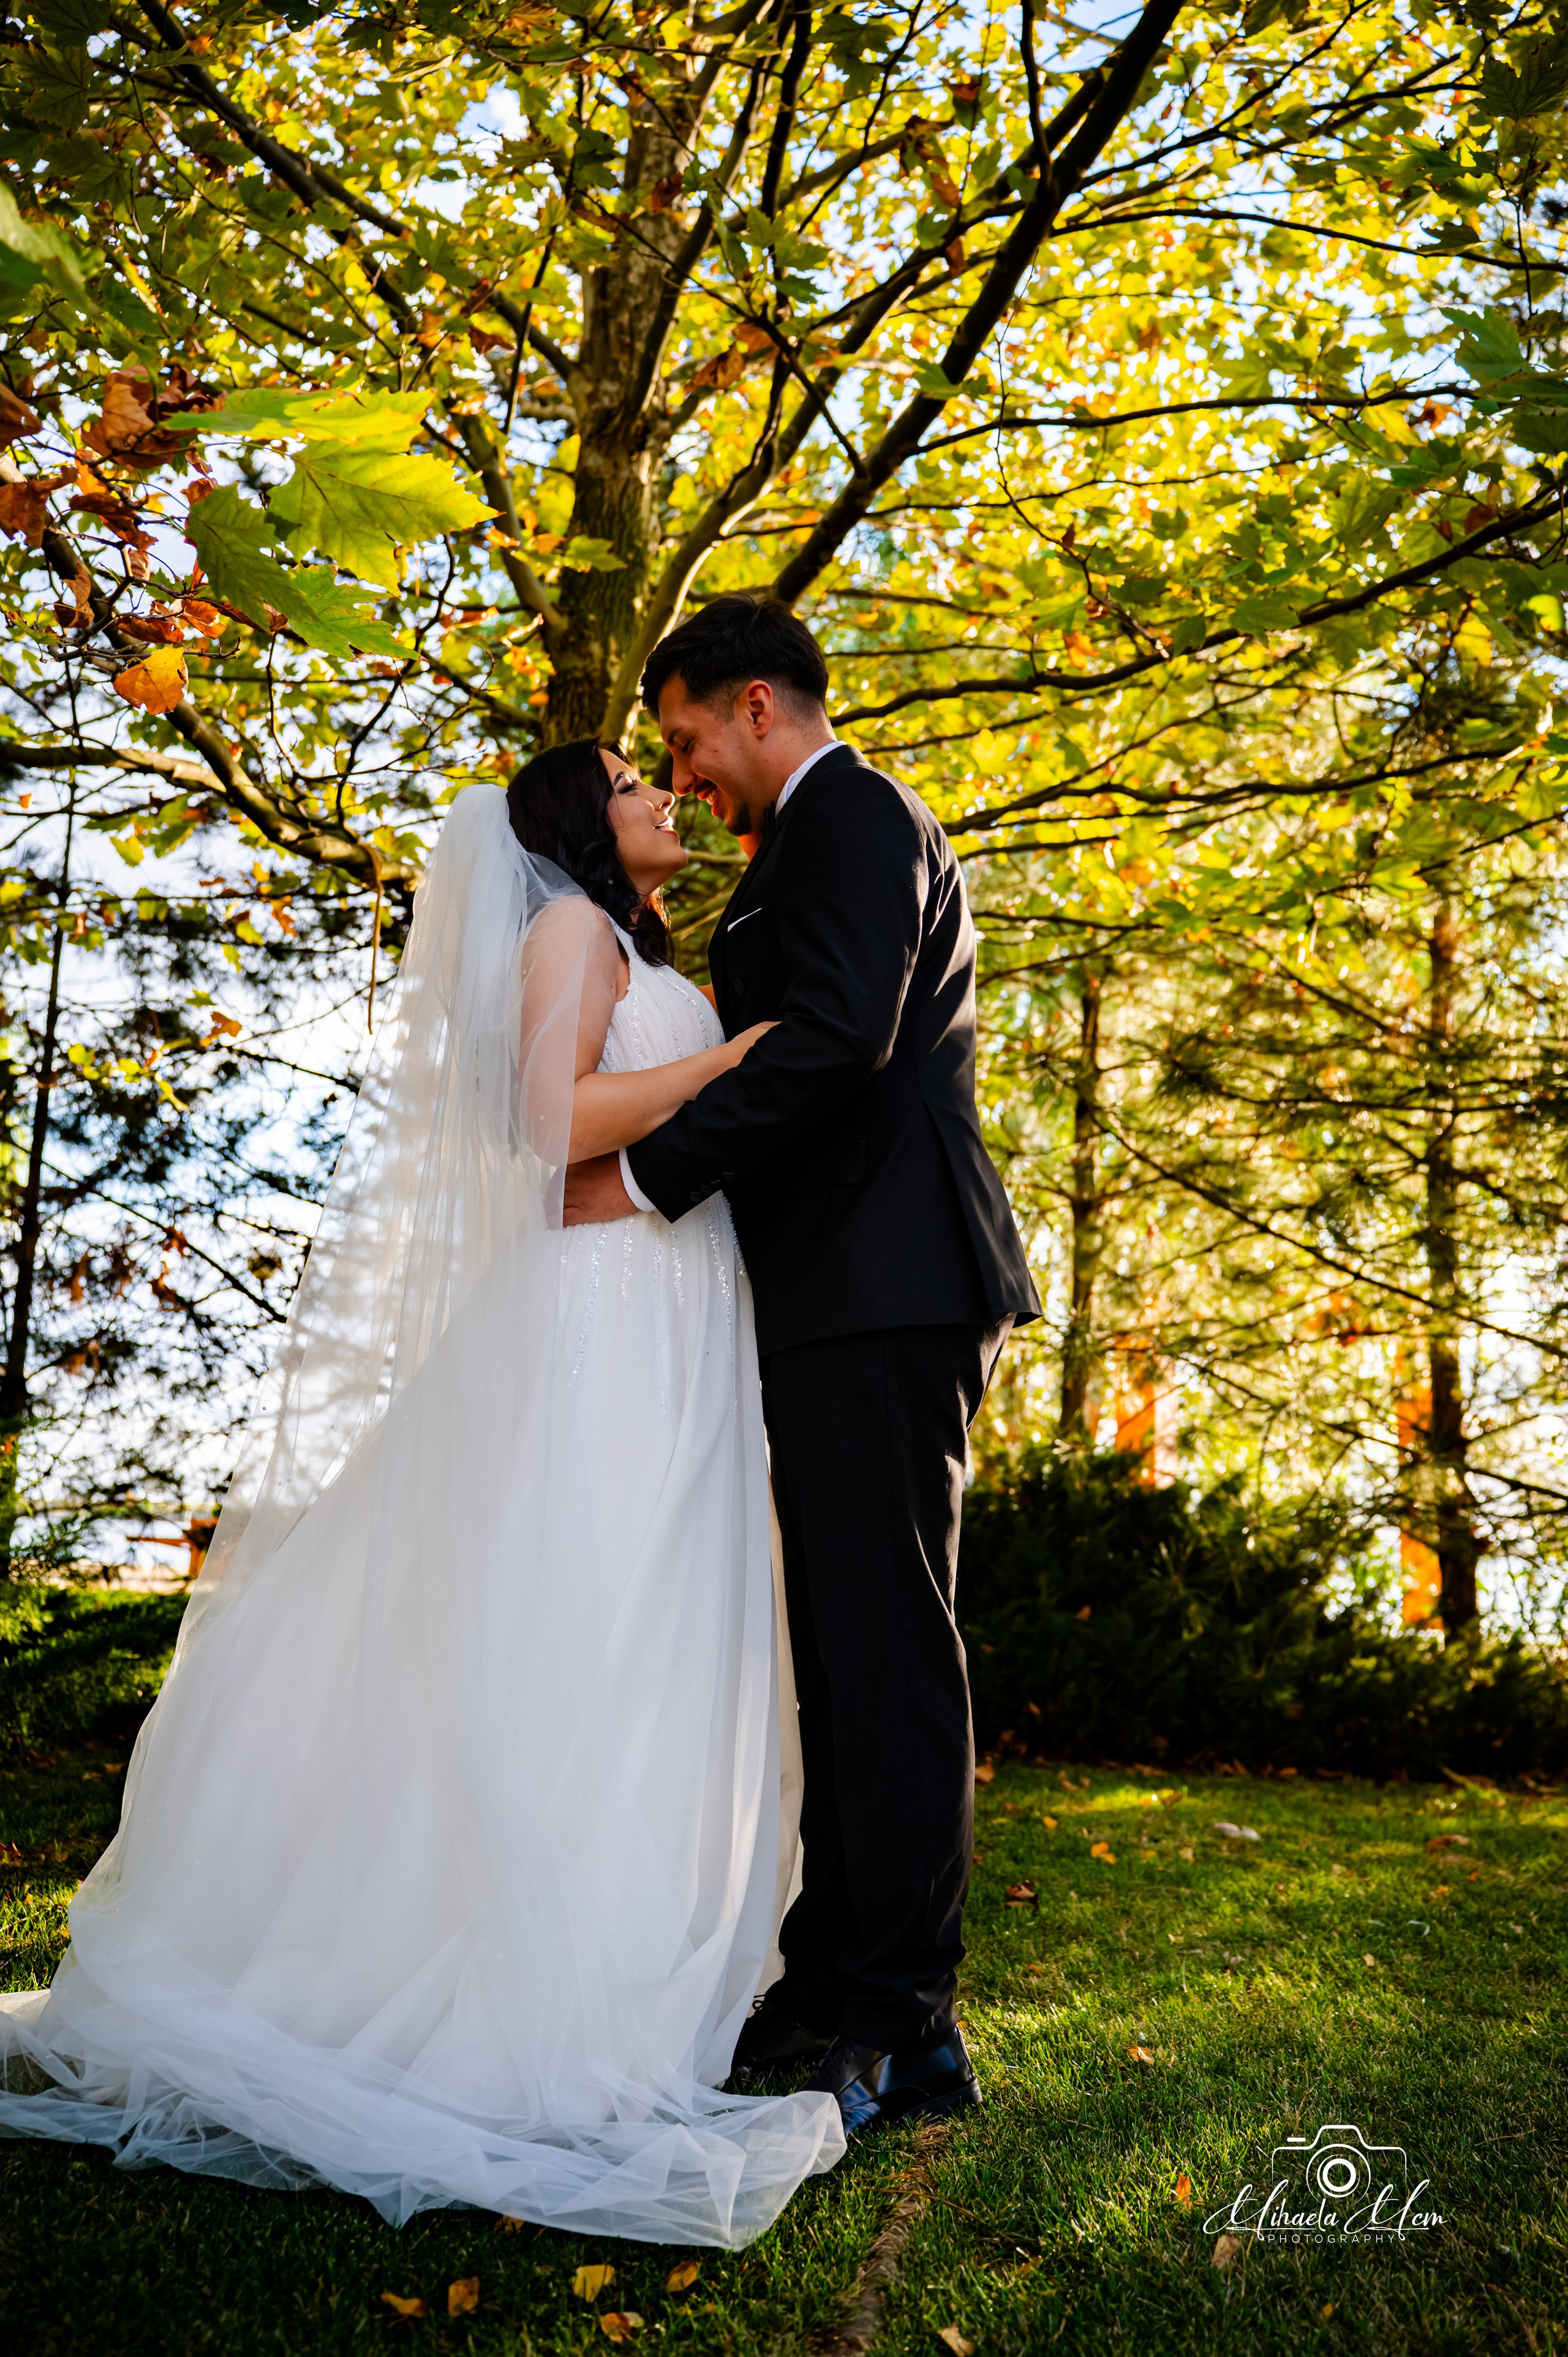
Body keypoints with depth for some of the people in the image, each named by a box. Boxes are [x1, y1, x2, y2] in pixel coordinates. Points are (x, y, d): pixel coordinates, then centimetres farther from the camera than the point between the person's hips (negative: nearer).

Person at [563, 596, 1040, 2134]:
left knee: (884, 1642, -8)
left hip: (882, 1288, -10)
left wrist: (647, 1177, -15)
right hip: (852, 1297, 11)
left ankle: (904, 2029, 0)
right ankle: (829, 1988, 17)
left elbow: (835, 1037, -19)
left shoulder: (850, 815, -4)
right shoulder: (841, 835, 28)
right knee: (844, 1646, 10)